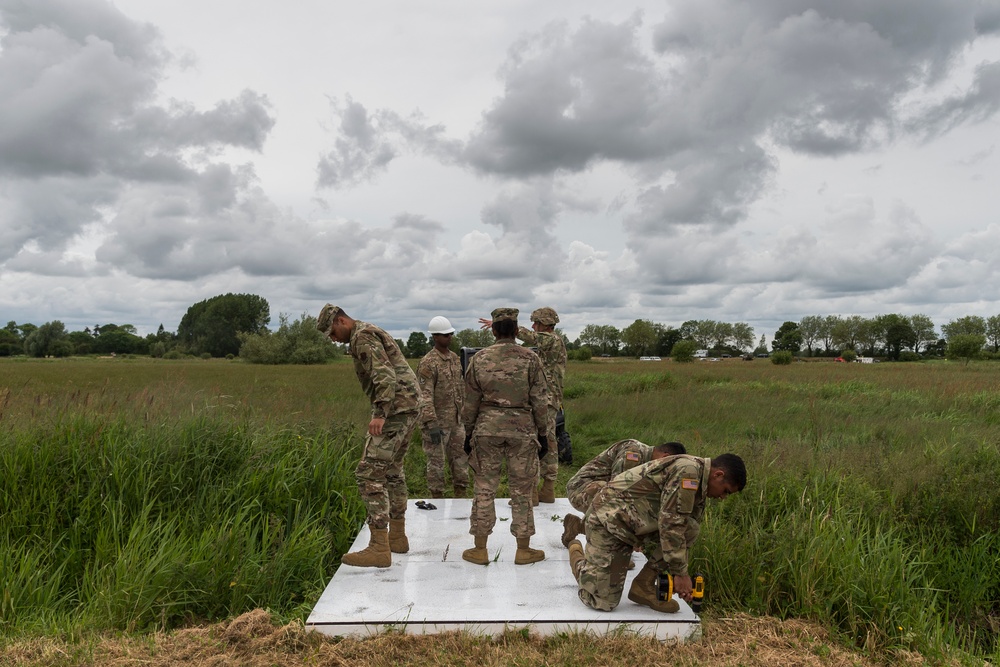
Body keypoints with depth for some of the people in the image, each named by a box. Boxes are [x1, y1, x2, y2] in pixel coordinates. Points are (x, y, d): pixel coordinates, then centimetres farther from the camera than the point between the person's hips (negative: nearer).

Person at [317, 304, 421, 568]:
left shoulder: (362, 337, -11)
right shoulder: (371, 334, 22)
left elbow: (385, 376, -24)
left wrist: (380, 415, -33)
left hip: (395, 410, -11)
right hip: (406, 408, 11)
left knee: (370, 474, -11)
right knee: (391, 470, 20)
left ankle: (379, 549, -11)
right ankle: (397, 537, 28)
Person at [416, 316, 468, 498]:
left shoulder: (455, 358, 10)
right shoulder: (428, 363, -14)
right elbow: (425, 396, -19)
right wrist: (431, 424, -23)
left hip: (457, 421, 7)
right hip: (438, 422, -7)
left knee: (461, 458, 12)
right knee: (436, 462, 2)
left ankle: (461, 494, 23)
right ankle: (437, 498, 13)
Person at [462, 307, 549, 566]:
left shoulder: (479, 359, 1)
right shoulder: (530, 359, -3)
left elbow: (471, 402, 4)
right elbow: (539, 401, -2)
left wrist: (468, 433, 13)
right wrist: (542, 433, 6)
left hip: (487, 429, 1)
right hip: (522, 430, -1)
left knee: (484, 488, 9)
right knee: (521, 491, 8)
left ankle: (479, 549, 15)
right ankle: (523, 550, 15)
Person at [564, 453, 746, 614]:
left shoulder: (697, 486, 10)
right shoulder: (688, 470, -22)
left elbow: (681, 533, 14)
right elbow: (670, 523, -24)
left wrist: (681, 575, 10)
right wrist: (680, 573, -17)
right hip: (609, 520, -9)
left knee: (691, 529, -8)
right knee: (603, 602, -8)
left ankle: (644, 585, 1)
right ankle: (576, 550, 19)